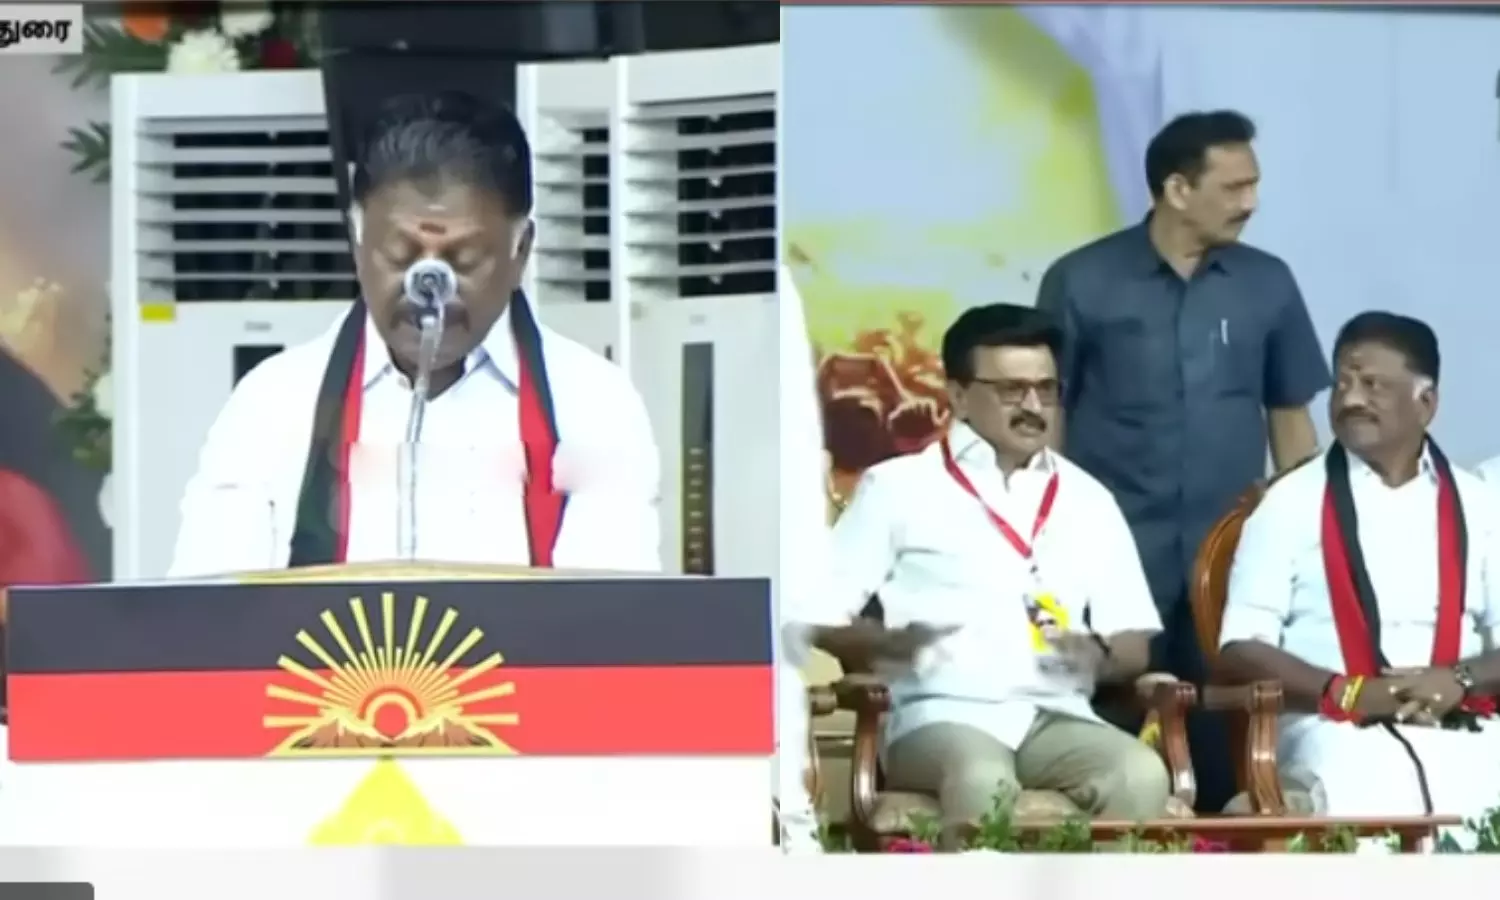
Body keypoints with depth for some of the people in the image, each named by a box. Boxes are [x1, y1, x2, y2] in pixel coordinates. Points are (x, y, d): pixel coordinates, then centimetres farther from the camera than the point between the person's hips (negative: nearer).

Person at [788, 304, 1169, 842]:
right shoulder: (898, 487, 10)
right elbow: (817, 615, 6)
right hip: (941, 715, -3)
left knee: (1142, 775, -30)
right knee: (983, 779, -39)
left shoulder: (1088, 500, 21)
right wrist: (889, 642, -14)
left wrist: (1100, 655, -6)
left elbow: (1136, 646, 18)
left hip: (1056, 717, 4)